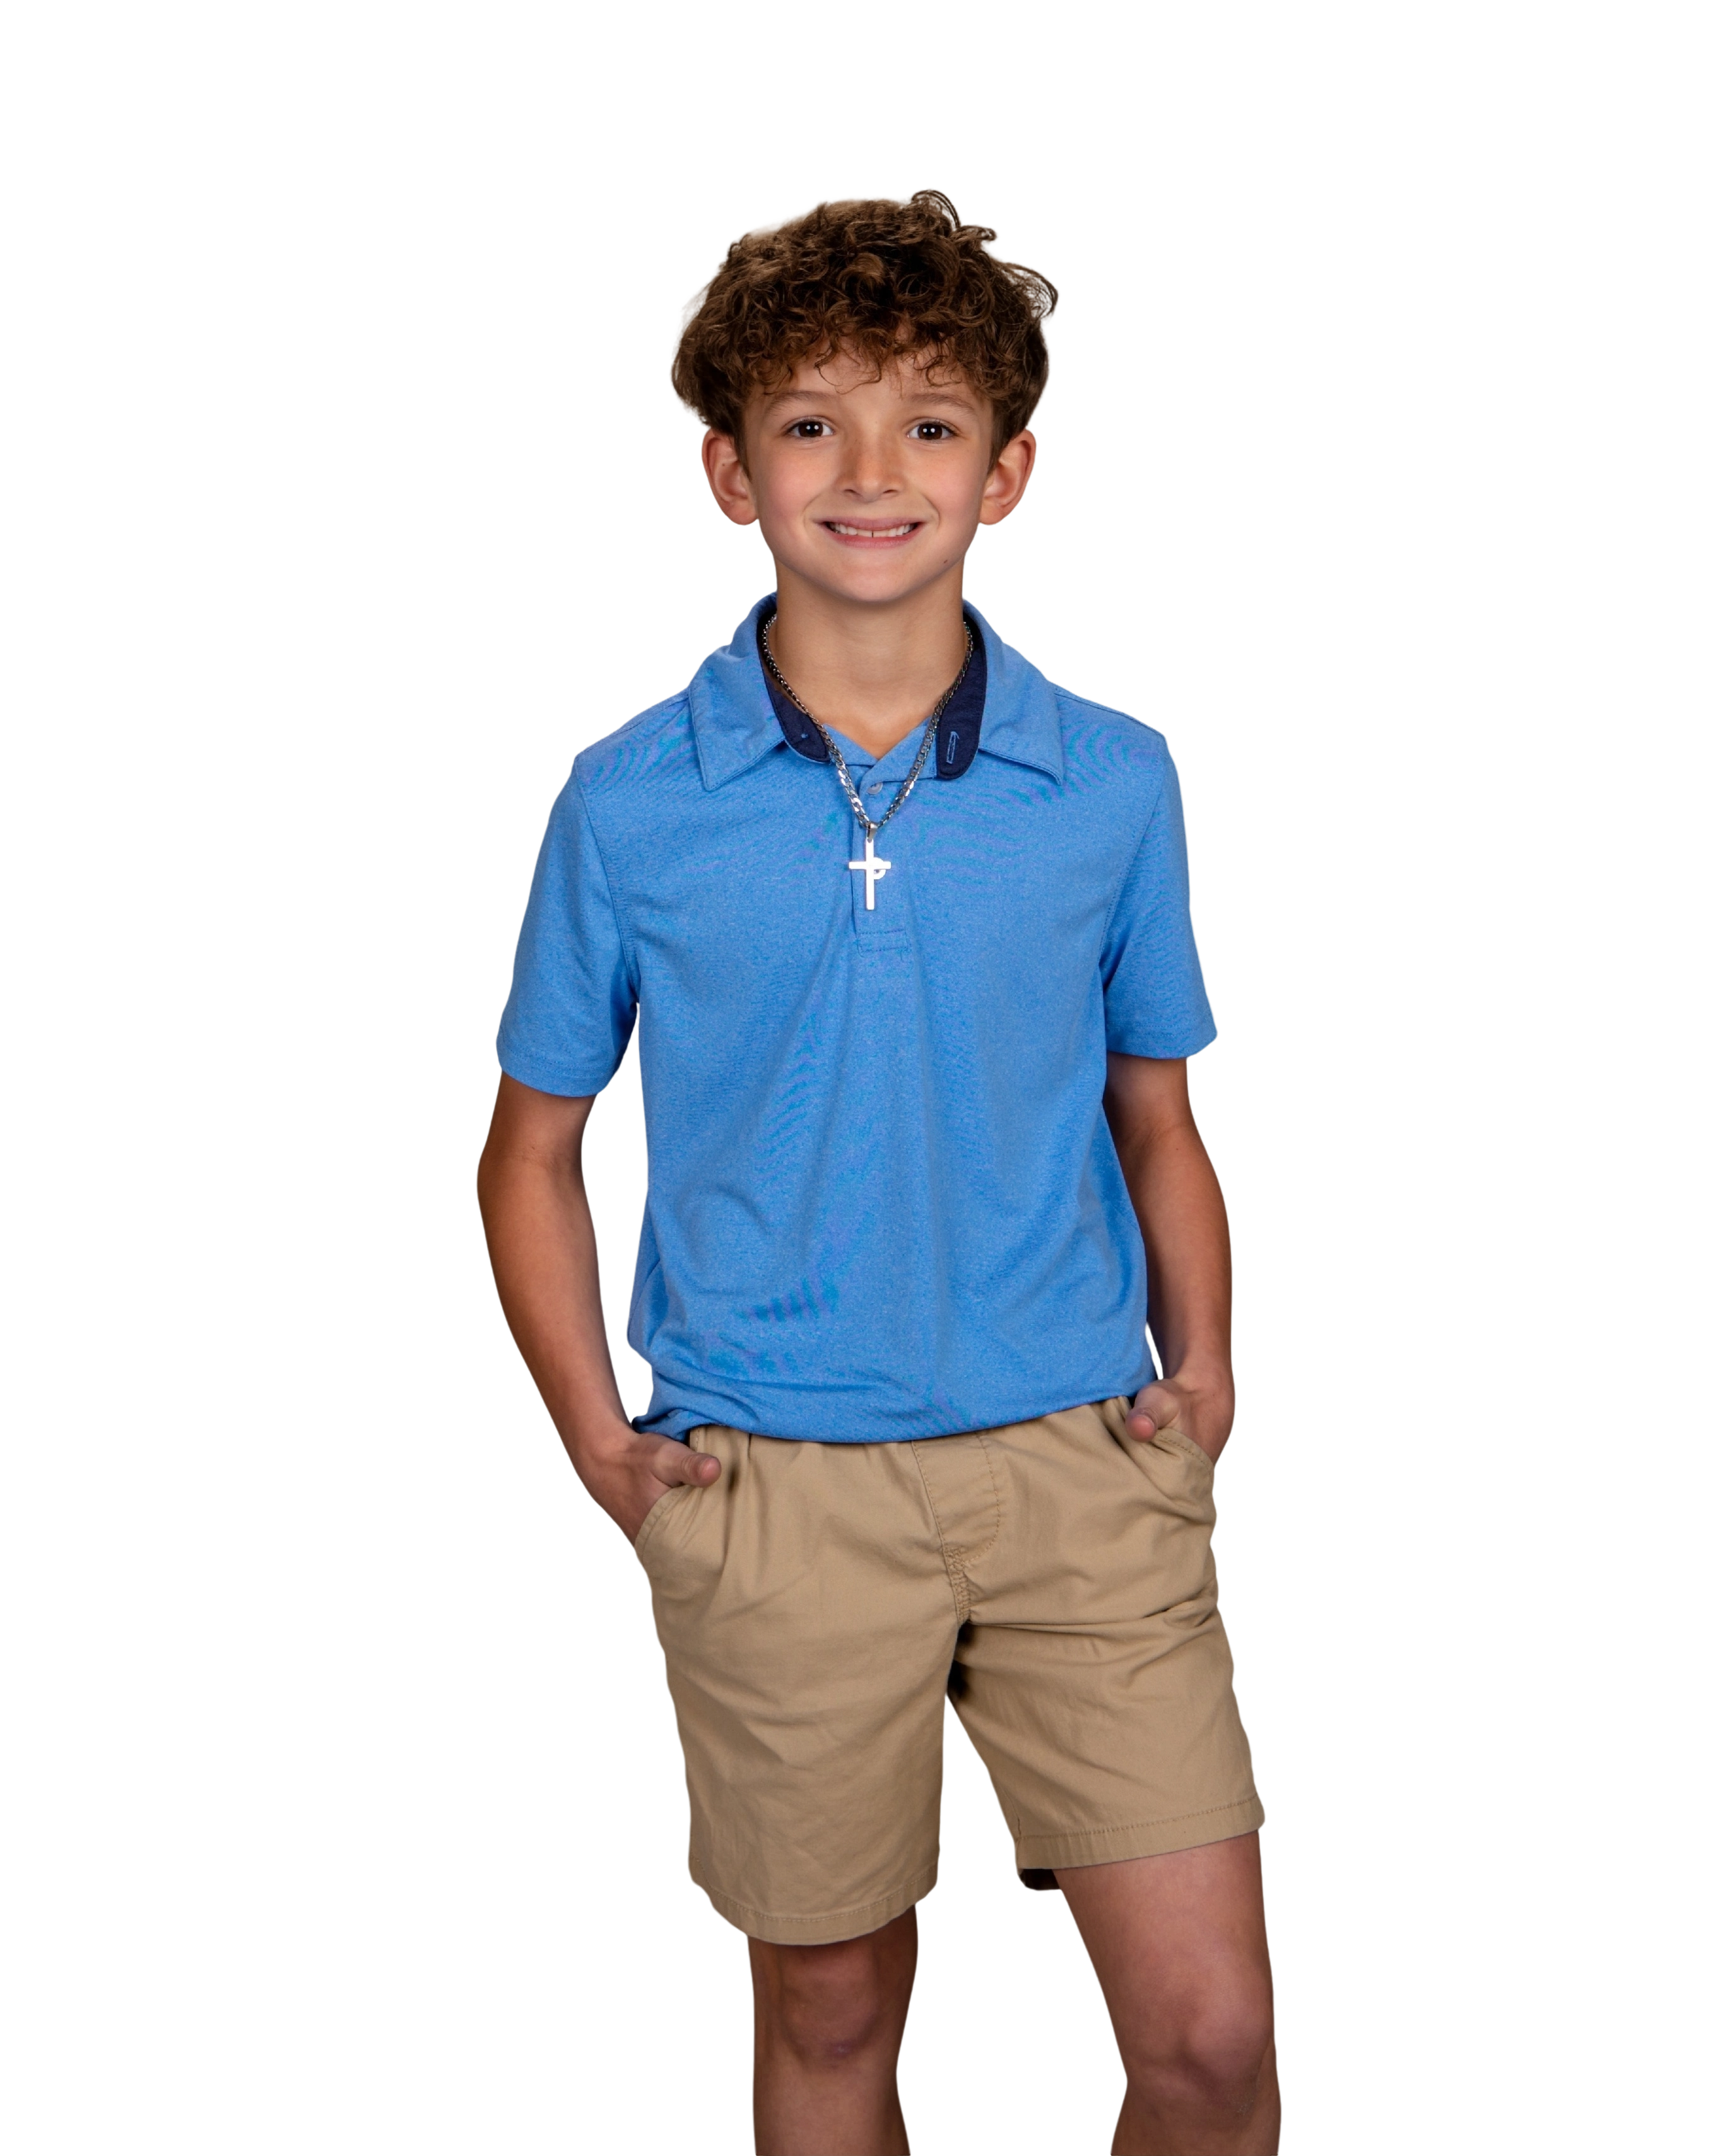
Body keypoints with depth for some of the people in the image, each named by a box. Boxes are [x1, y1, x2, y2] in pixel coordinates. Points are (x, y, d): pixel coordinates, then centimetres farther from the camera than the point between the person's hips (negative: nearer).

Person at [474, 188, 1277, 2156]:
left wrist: (1201, 1370, 1)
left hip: (1078, 1464, 1)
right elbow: (532, 1150, 8)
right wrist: (596, 1439, 0)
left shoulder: (1113, 783, 0)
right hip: (775, 1486, 0)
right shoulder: (632, 798, -2)